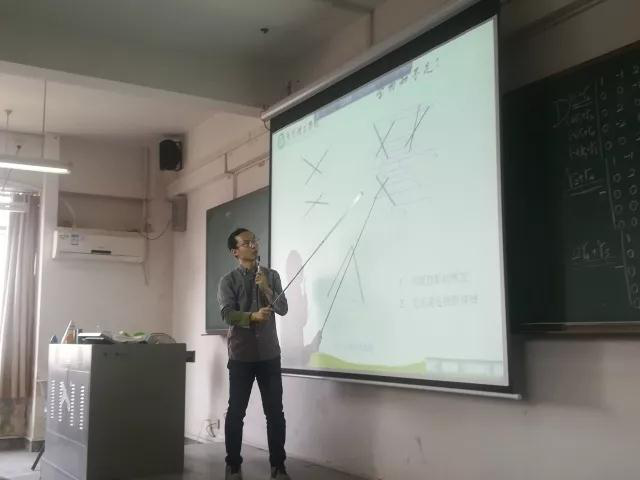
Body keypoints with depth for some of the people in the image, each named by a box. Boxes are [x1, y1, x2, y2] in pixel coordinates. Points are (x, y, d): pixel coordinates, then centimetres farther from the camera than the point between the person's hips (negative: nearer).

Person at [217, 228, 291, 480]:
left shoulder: (272, 275, 9)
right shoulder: (228, 281, 0)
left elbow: (283, 309, 1)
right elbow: (228, 314, -13)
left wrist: (266, 289, -15)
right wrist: (253, 316, -30)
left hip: (269, 354, 2)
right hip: (241, 356, -2)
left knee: (275, 412, 3)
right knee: (236, 411, 4)